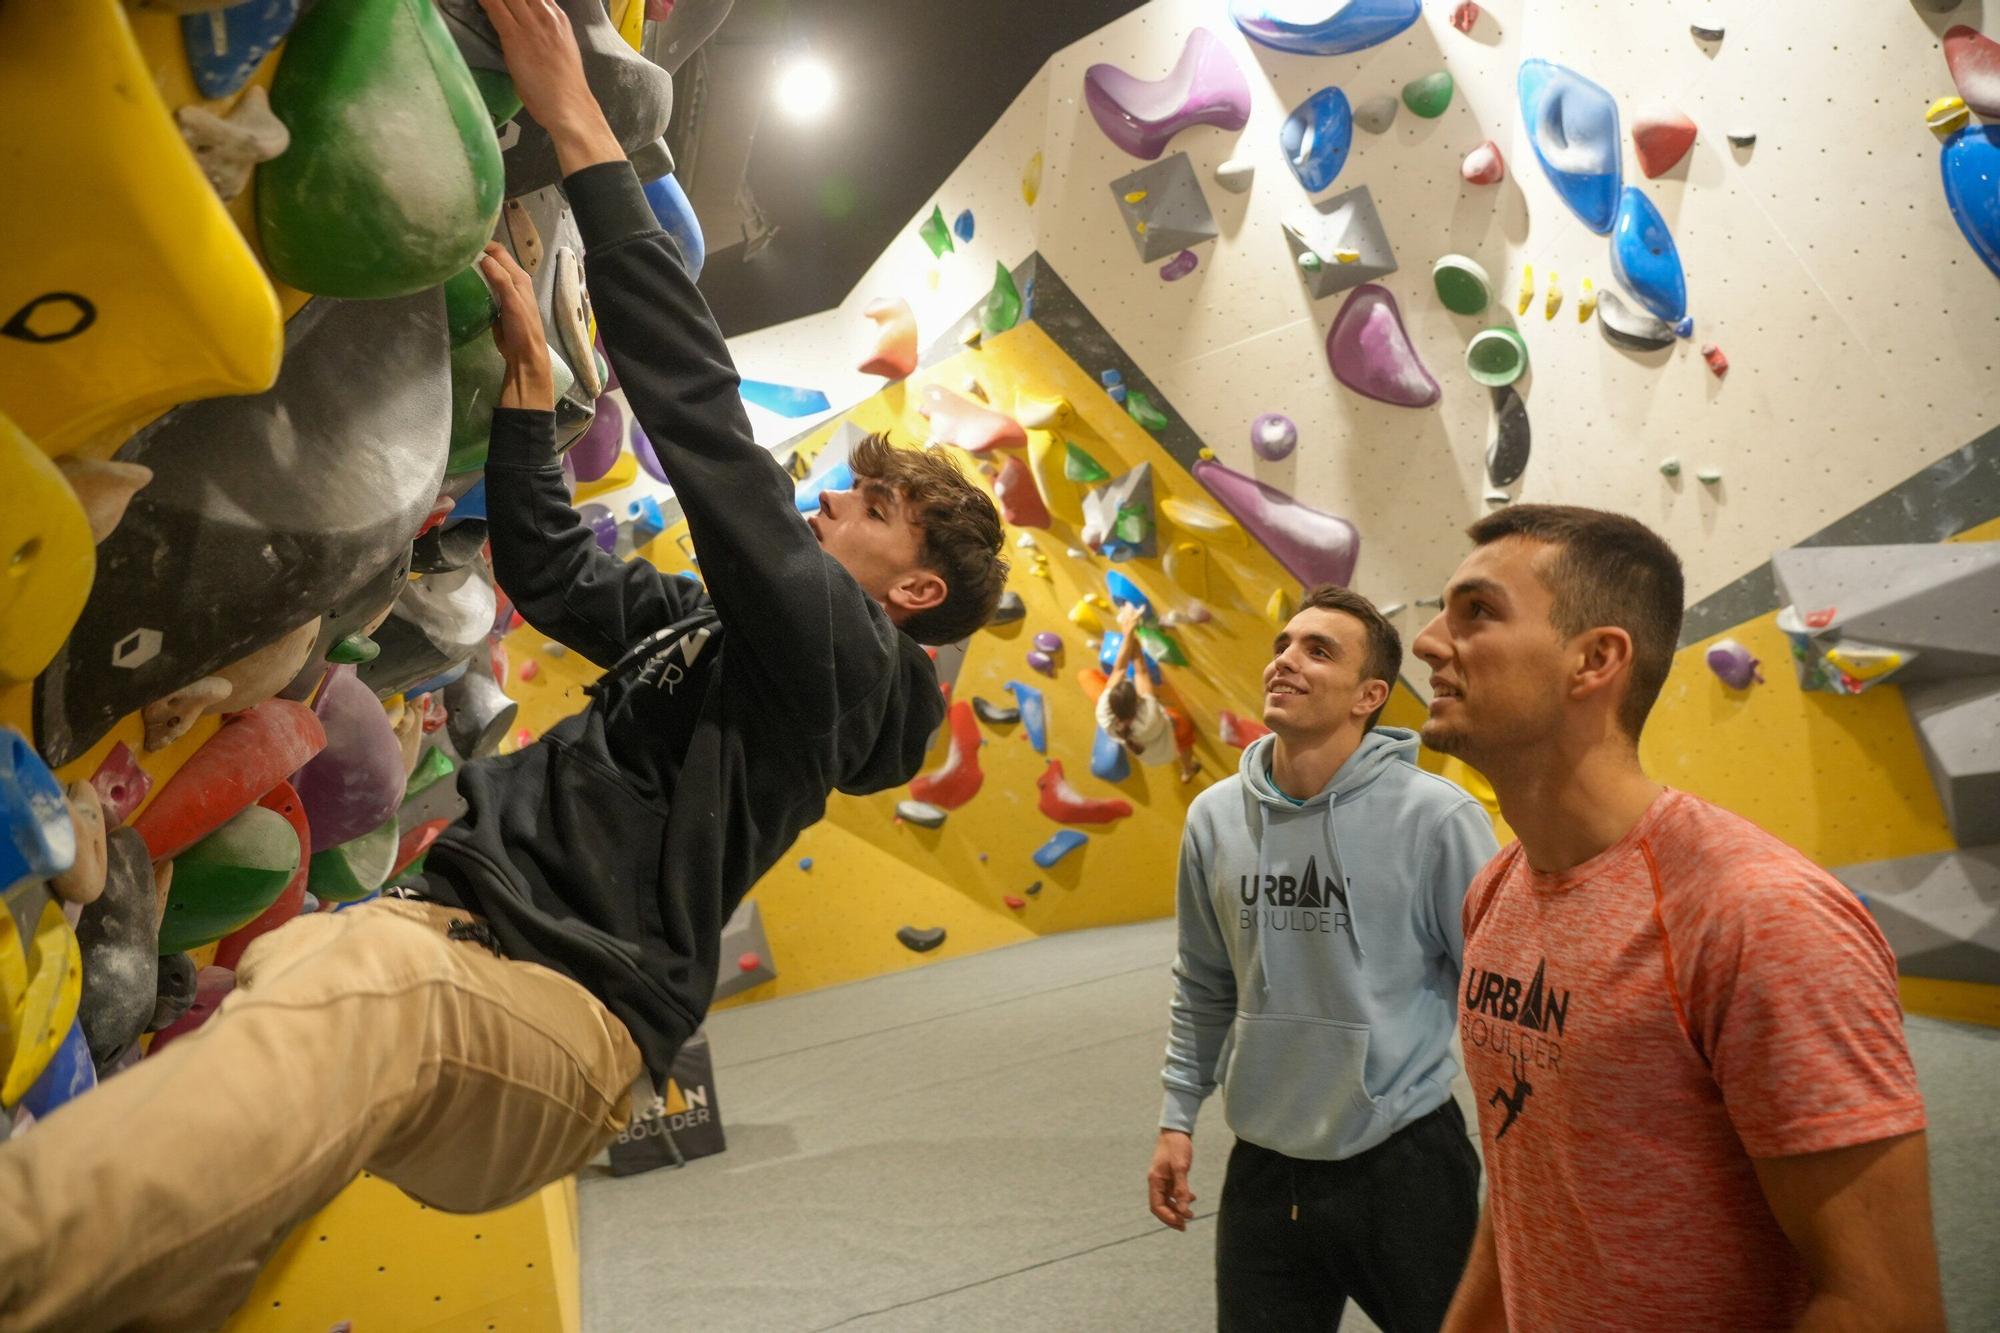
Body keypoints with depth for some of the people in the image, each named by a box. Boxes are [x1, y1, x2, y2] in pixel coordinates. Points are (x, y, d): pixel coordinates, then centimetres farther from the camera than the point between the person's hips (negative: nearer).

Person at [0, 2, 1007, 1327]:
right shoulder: (727, 627, 21)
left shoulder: (842, 649, -6)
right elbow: (551, 569, 26)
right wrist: (530, 358, 20)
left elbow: (703, 419, -14)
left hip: (561, 1006, -9)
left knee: (348, 1003, -36)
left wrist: (582, 133, -11)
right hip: (460, 928, 9)